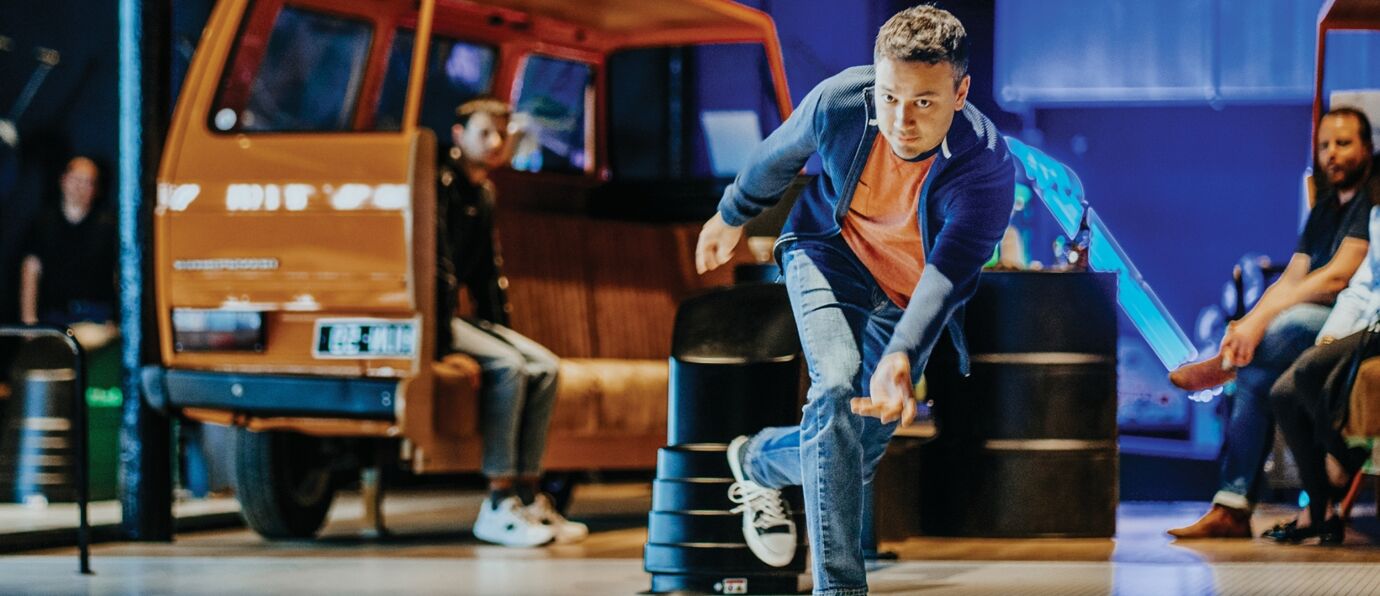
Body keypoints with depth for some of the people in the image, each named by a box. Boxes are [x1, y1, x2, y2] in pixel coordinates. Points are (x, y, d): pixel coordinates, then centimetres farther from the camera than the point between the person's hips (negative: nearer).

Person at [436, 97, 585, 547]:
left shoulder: (484, 193, 18)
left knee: (544, 367, -4)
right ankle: (497, 507, -28)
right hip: (433, 317, -9)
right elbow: (436, 258, -20)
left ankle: (527, 497, -6)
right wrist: (442, 329, -25)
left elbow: (488, 268, 25)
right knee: (507, 365, -27)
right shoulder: (442, 183, -11)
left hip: (462, 316, 10)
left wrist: (500, 323, 14)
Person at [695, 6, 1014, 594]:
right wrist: (731, 216, 14)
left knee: (861, 447, 5)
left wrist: (900, 357, -60)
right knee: (837, 388, -27)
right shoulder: (839, 102, -26)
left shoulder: (988, 168, -33)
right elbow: (779, 154, -3)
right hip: (832, 254, -1)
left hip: (907, 299, 1)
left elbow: (946, 274, -43)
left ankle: (759, 460, 40)